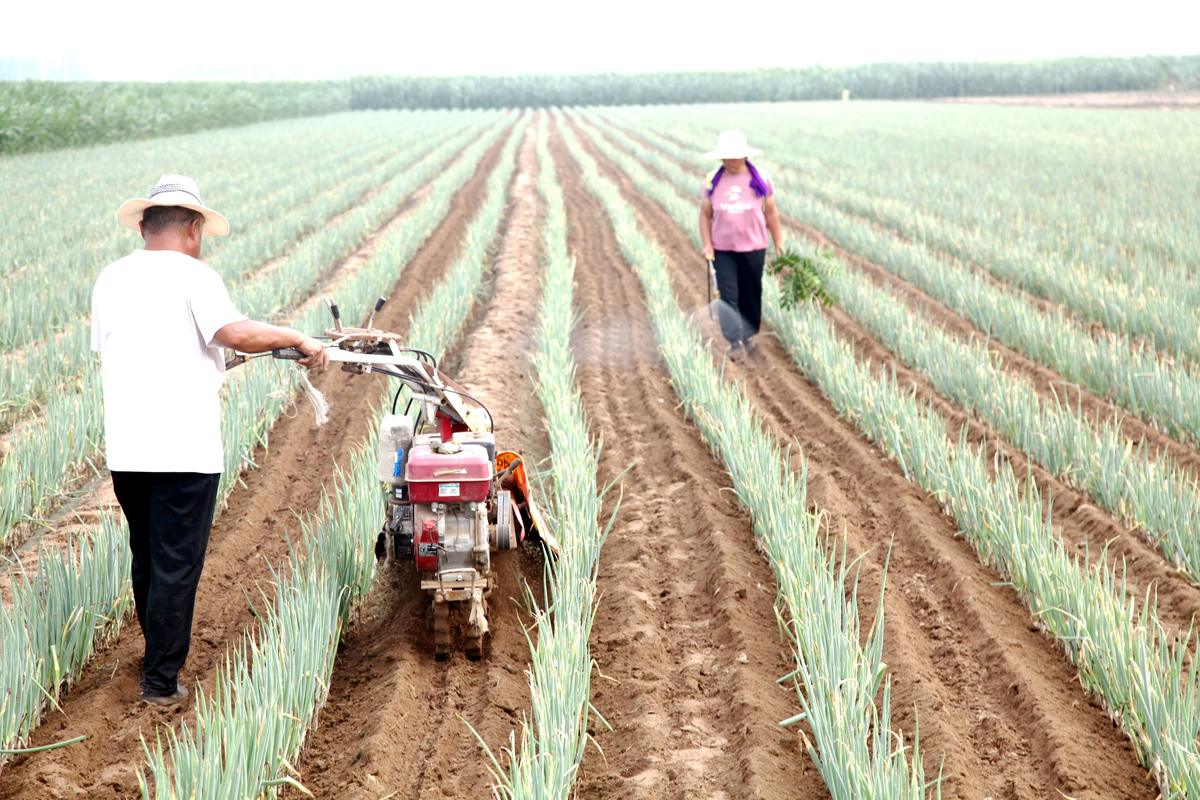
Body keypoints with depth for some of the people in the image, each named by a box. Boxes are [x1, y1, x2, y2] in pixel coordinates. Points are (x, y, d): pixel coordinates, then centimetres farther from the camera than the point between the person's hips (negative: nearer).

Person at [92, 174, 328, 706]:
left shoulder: (110, 279, 10)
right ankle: (160, 681, 5)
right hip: (184, 449, -6)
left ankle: (158, 657, 35)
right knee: (177, 566, 2)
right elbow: (236, 332, -23)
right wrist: (296, 338, -9)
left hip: (125, 449, 6)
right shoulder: (193, 275, -8)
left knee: (147, 559, 20)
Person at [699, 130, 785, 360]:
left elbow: (771, 213, 3)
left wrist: (779, 242, 3)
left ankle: (748, 337, 27)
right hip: (722, 249, 0)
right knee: (728, 295, -10)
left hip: (753, 248, 0)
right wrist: (707, 245, -4)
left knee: (751, 295, 10)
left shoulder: (760, 180, -3)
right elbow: (705, 215, 4)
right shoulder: (712, 181, -1)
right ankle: (736, 343, -13)